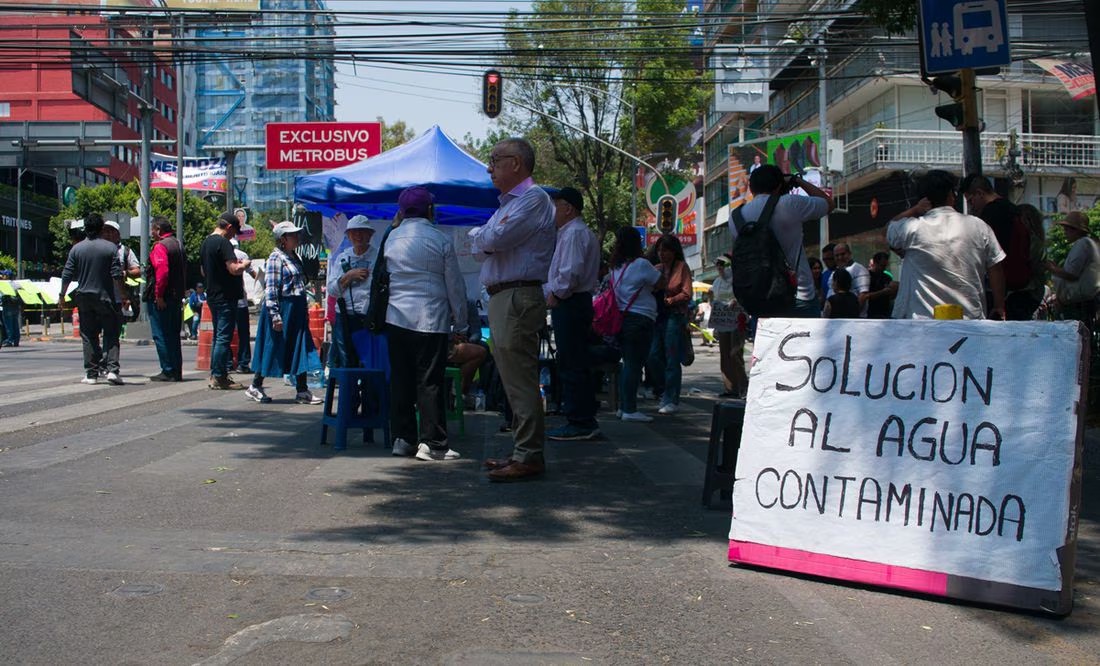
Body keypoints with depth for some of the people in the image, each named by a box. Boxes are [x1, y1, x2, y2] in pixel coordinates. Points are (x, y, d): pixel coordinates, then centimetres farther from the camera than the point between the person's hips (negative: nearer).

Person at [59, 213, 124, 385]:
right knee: (111, 334, 3)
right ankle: (112, 370, -11)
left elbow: (67, 275, 1)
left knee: (89, 336, 8)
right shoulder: (110, 247, -5)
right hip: (105, 298, -2)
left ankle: (91, 374, 8)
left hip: (84, 298, 2)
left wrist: (62, 295, 13)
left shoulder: (76, 248, 0)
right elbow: (117, 275, -9)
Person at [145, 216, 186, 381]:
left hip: (160, 300, -9)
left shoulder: (160, 246, -12)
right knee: (173, 335, 12)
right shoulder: (177, 244, 16)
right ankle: (177, 372, 14)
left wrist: (158, 295, -22)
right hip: (176, 297, 9)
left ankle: (168, 371, -6)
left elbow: (161, 271, -25)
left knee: (161, 336, -5)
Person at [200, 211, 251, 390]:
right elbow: (234, 269, -24)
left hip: (212, 295, 10)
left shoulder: (205, 243, 15)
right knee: (224, 337, -6)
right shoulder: (223, 243, -15)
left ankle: (215, 375, 18)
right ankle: (220, 377, -6)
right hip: (225, 297, -10)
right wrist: (244, 264, -3)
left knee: (218, 336, 15)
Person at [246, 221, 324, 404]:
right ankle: (255, 387, 13)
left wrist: (304, 312, 19)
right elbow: (271, 289, -16)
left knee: (300, 350, 5)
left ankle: (302, 391, 7)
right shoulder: (276, 258, -11)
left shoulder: (293, 257, 15)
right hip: (282, 309, -8)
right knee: (273, 348, 0)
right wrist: (275, 315, -21)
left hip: (296, 311, 8)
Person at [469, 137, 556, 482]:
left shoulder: (534, 198, -9)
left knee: (520, 379, -11)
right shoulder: (508, 203, 24)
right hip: (501, 299, 10)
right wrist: (484, 239, -3)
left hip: (518, 298, -10)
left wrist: (478, 234, 3)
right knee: (513, 378, 12)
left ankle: (528, 457, -9)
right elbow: (479, 249, 19)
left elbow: (494, 239, -19)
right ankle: (523, 451, 18)